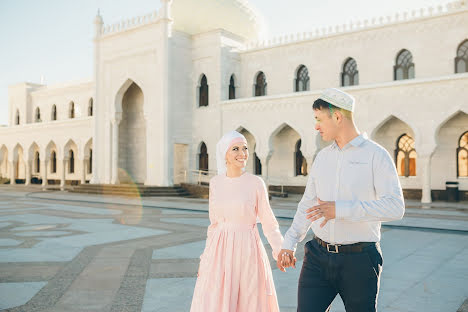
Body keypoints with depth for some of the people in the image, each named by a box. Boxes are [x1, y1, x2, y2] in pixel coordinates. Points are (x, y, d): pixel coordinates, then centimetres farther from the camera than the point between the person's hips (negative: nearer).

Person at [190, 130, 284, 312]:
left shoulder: (256, 183, -6)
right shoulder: (215, 183, 5)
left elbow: (268, 222, -3)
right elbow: (214, 222, 12)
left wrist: (280, 250, -17)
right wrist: (205, 257, 13)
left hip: (247, 251, -3)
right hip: (219, 253, 3)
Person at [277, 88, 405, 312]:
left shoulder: (375, 155, -6)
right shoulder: (323, 157, 11)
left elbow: (395, 207, -16)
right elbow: (307, 204, 16)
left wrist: (340, 209, -23)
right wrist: (289, 243, 9)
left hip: (358, 259, -4)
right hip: (318, 257, 5)